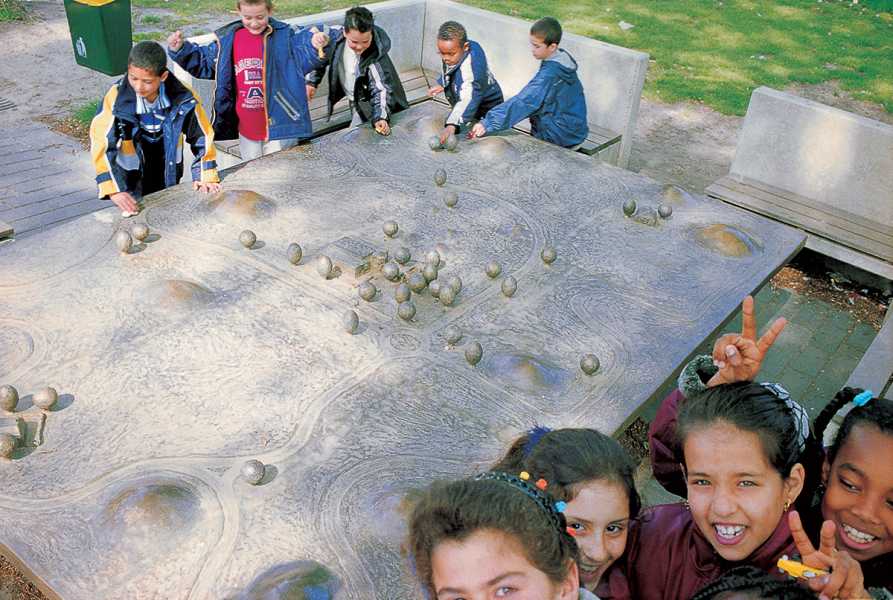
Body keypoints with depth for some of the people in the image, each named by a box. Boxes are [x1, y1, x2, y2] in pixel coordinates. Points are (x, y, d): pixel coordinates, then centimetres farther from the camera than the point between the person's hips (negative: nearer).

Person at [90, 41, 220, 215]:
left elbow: (201, 135, -7)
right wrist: (114, 190, -26)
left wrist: (205, 175, -7)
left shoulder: (182, 96, -20)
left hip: (168, 178, 2)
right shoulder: (116, 97, -24)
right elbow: (101, 144, -20)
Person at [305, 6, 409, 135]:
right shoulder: (334, 36, -20)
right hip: (354, 101, 5)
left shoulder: (376, 55, -32)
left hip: (368, 105, -5)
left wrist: (381, 118, -44)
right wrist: (311, 81, 0)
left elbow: (381, 89, -30)